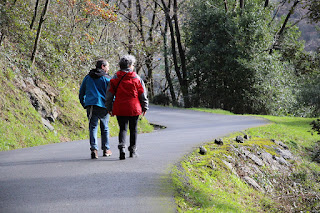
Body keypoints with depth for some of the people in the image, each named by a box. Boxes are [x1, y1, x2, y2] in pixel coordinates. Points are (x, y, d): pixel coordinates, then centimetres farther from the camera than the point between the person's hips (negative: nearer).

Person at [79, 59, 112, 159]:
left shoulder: (87, 77, 15)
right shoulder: (107, 78, 2)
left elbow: (81, 93, 17)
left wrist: (84, 105, 23)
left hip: (90, 106, 2)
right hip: (103, 107, -2)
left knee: (93, 128, 1)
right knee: (104, 128, 14)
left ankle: (94, 149, -17)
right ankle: (106, 149, 20)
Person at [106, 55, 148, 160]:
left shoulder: (115, 78, 2)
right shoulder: (136, 78, -1)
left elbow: (109, 94, 4)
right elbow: (143, 94, 2)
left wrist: (109, 108, 12)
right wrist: (144, 107, 12)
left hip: (120, 109, 1)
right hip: (134, 108, -1)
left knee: (123, 128, 4)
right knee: (133, 129, 12)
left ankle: (122, 147, -18)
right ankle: (133, 150, 17)